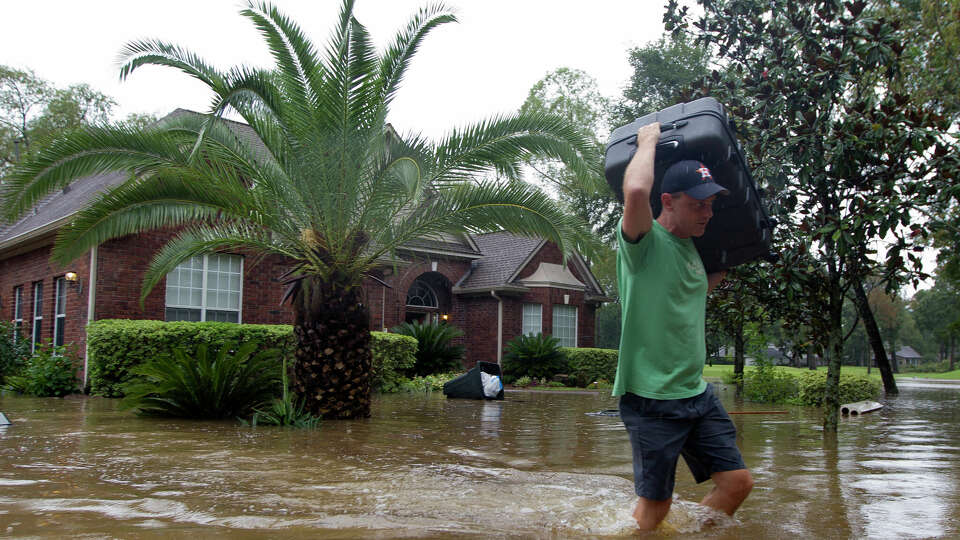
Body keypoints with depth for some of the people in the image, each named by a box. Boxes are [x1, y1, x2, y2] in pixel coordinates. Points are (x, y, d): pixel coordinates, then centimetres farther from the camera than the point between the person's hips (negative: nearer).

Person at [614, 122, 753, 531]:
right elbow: (635, 191, -34)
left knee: (738, 482, 9)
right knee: (655, 504, 1)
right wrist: (648, 140, -17)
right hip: (651, 396, -8)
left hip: (697, 393, 8)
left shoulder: (691, 248, 13)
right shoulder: (646, 241, -12)